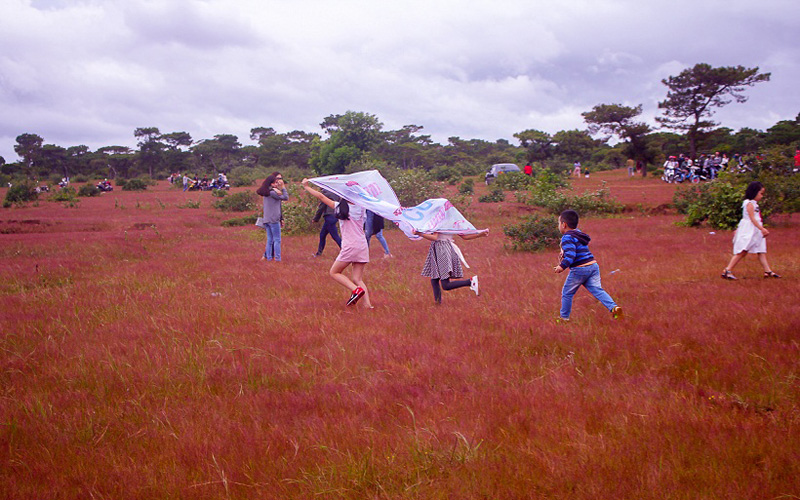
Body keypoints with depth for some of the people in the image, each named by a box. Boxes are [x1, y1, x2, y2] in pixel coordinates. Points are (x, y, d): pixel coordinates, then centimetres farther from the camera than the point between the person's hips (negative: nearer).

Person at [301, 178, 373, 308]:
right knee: (357, 279, 10)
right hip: (363, 247, 5)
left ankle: (356, 290, -10)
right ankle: (367, 303, -8)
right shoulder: (361, 207, 5)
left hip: (350, 247, -5)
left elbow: (321, 197, 3)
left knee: (334, 272, 11)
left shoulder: (340, 207, -4)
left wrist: (307, 187, 13)